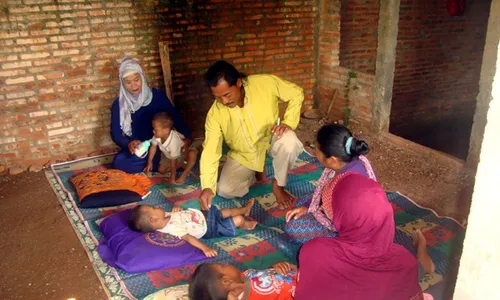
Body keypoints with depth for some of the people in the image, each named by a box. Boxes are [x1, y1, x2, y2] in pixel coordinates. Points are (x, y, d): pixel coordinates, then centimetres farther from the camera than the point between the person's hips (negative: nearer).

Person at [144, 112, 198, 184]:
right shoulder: (157, 136, -29)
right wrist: (149, 162, -3)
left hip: (182, 151, -6)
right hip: (168, 155, 6)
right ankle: (180, 164, 14)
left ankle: (185, 174, -18)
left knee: (192, 154, -37)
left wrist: (172, 177, -29)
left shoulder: (173, 141, -44)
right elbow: (153, 147, -7)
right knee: (161, 170, -2)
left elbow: (173, 161, -36)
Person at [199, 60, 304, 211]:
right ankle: (255, 173, 17)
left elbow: (296, 93, -13)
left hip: (270, 139, -1)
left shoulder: (265, 83, -27)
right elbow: (210, 150, -25)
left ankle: (278, 185, -8)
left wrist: (288, 123, -28)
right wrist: (207, 186, -36)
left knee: (289, 141, -36)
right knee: (225, 190, -15)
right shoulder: (215, 113, -25)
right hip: (243, 154, 1)